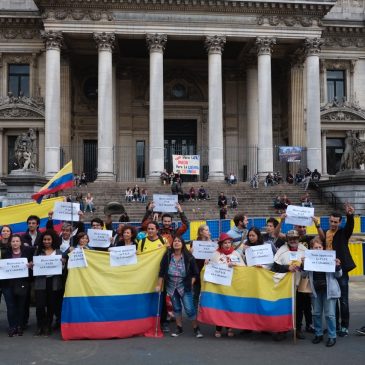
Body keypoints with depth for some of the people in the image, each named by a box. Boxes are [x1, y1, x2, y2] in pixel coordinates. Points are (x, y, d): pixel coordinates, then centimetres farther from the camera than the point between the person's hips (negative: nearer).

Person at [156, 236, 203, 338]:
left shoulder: (188, 257, -9)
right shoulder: (167, 256, -5)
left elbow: (195, 273, -1)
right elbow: (162, 272, -1)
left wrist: (190, 284, -7)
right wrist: (159, 285, -1)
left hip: (184, 287, -2)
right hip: (171, 287, 3)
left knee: (189, 308, -5)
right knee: (176, 308, 13)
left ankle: (196, 329, 11)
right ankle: (179, 328, 27)